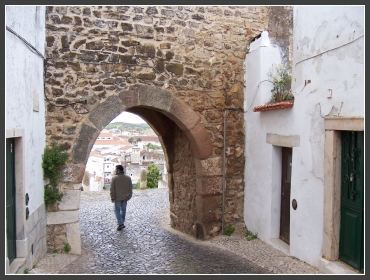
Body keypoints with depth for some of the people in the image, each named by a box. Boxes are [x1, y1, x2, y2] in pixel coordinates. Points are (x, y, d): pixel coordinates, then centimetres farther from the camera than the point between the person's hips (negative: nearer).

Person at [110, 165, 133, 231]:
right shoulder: (128, 178, -1)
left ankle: (120, 223, -3)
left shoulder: (114, 178, -14)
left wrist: (112, 198, -5)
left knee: (117, 210, 7)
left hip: (117, 198, -4)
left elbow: (112, 189, -12)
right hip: (125, 198, 4)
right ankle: (121, 223, 24)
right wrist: (129, 196, 11)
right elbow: (130, 188, 3)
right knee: (123, 209, 15)